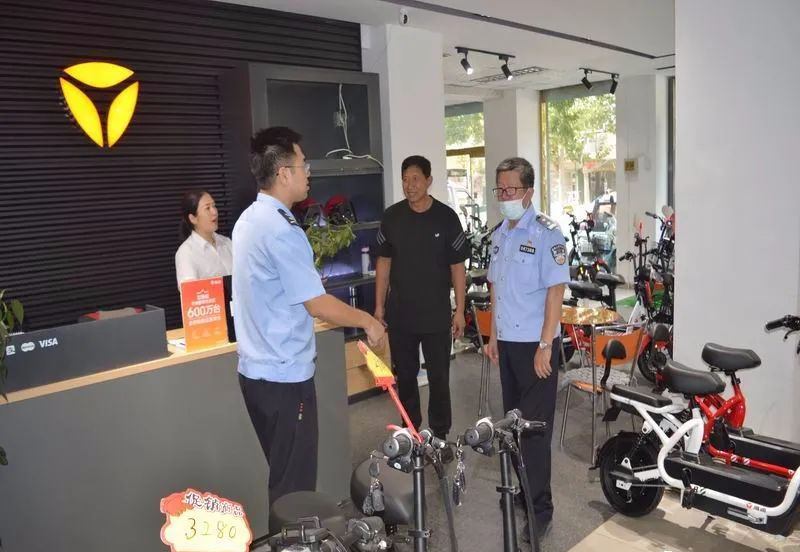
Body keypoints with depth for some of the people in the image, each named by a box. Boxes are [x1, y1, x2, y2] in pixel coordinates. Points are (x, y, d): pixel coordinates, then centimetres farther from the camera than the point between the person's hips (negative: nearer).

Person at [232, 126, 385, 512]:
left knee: (282, 474, 22)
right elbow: (318, 305, -21)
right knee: (294, 482, 5)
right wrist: (367, 321, -5)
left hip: (256, 369, 10)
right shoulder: (280, 230, -22)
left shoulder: (249, 220, 9)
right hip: (284, 375, -10)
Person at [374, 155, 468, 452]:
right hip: (400, 313, 2)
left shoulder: (446, 217, -6)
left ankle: (440, 436, 22)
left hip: (437, 314, -2)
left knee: (439, 378, 6)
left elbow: (457, 266, -2)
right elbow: (383, 262, 6)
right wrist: (379, 305, 4)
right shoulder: (391, 216, 0)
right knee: (404, 375, 13)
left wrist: (460, 310, -4)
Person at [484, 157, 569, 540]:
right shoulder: (499, 234, 10)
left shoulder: (546, 232, -12)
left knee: (536, 426, -1)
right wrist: (493, 336, 15)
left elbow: (555, 291, -16)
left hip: (535, 343, -7)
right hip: (507, 341, 7)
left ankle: (540, 508, 11)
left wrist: (545, 345, -19)